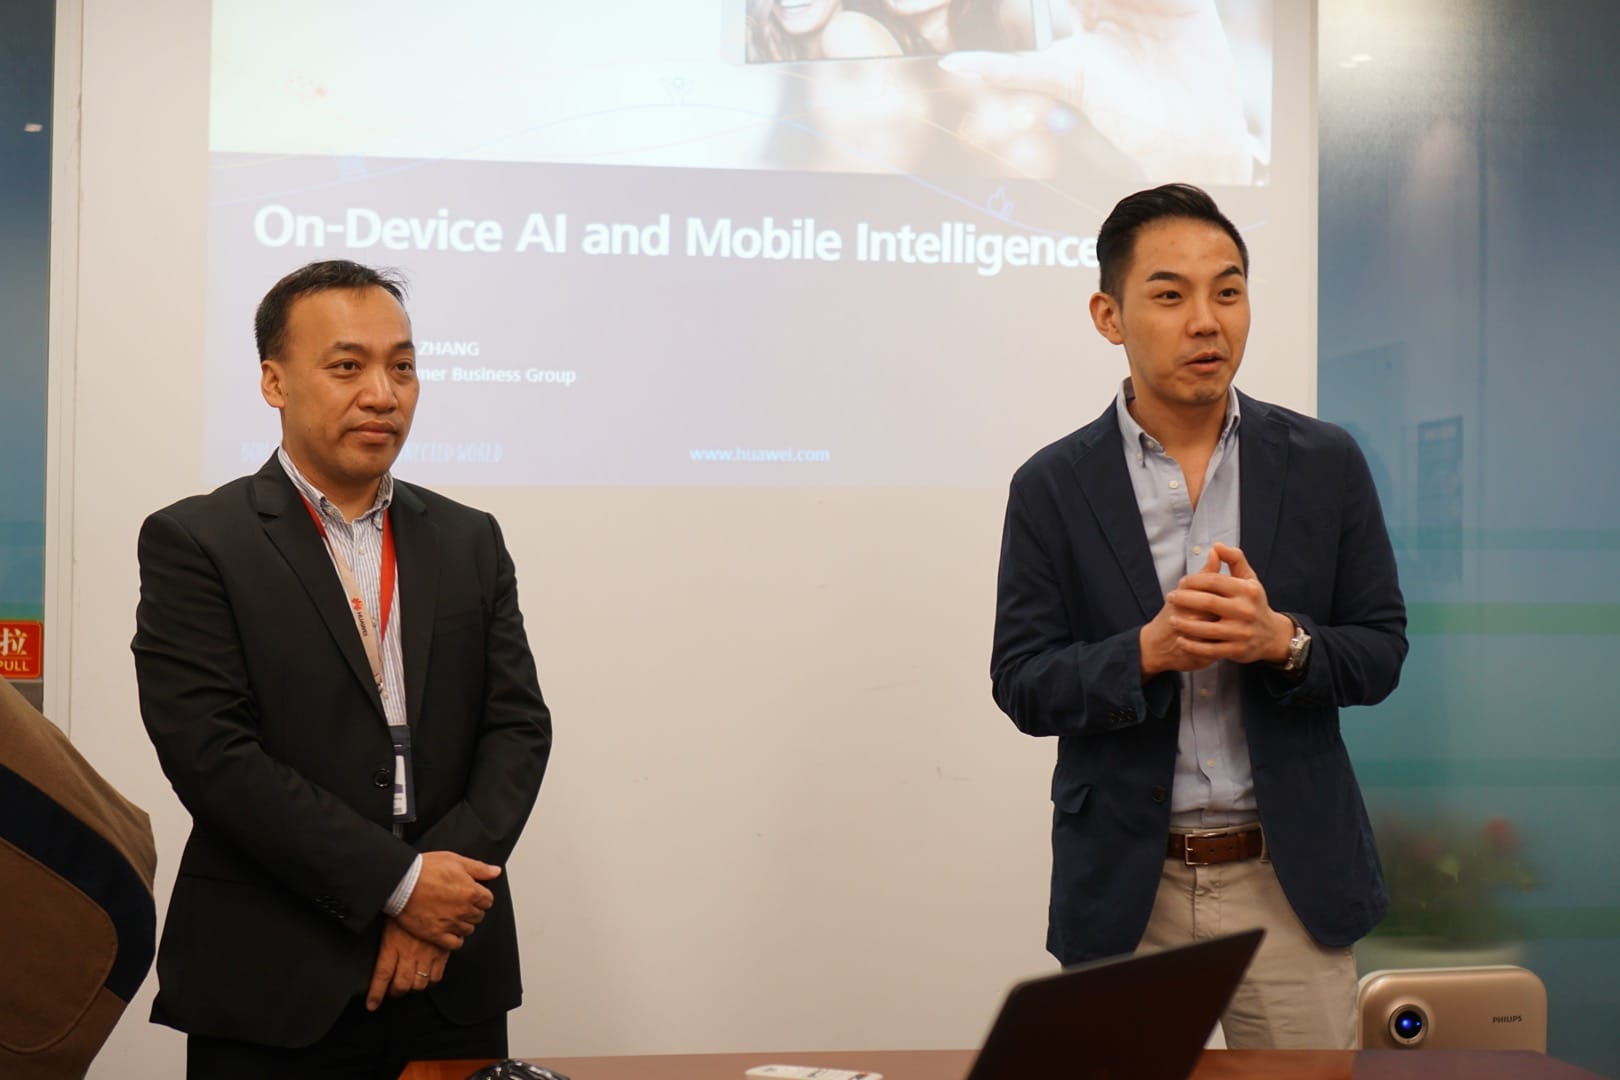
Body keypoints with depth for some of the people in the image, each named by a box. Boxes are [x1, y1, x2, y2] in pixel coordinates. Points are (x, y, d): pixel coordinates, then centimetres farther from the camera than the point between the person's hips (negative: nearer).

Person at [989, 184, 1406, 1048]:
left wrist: (1282, 640, -18)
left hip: (1292, 879, 1)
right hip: (1124, 891, -1)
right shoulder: (1051, 487, -2)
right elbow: (1022, 685, -4)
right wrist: (1150, 649, -21)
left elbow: (1381, 651, 3)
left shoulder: (1325, 464, 2)